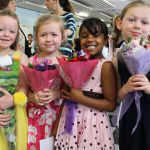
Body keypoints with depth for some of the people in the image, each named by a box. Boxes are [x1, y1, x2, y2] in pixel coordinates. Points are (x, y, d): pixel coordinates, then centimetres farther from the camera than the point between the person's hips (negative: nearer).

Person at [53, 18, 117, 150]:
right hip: (70, 120, 5)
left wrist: (81, 98, -19)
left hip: (92, 123, -5)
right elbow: (67, 94, 10)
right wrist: (57, 125, 11)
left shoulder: (106, 66, -12)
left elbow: (111, 105, -14)